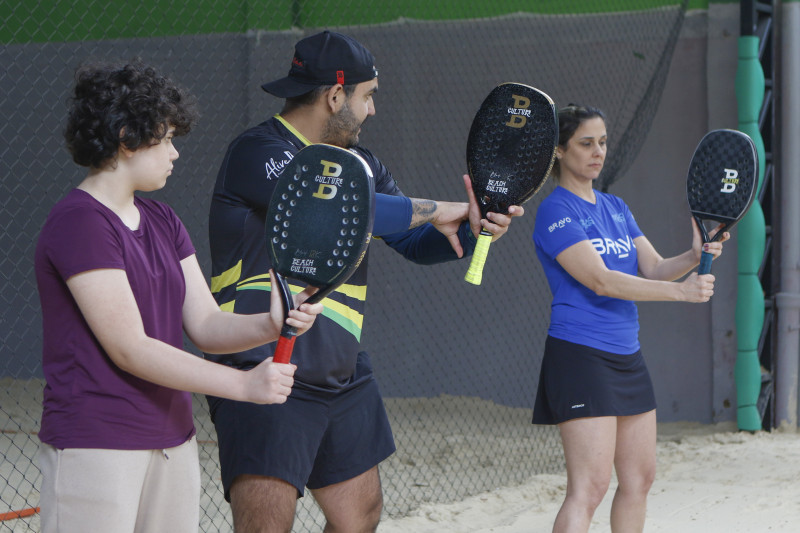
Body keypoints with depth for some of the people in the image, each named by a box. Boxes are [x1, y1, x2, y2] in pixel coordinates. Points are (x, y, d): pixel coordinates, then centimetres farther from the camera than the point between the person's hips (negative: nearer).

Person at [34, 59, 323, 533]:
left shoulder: (162, 222, 14)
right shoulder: (79, 223, -14)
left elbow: (207, 325, 7)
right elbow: (131, 351, -19)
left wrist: (272, 324, -13)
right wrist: (243, 384, -23)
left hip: (174, 443, 8)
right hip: (95, 451, -8)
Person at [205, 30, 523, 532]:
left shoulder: (360, 162, 15)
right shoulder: (257, 152, -13)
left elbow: (415, 242, 17)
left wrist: (471, 230, -5)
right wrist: (436, 210, -14)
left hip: (342, 377, 9)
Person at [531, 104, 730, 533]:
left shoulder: (615, 208, 15)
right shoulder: (555, 211, -11)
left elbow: (654, 269, 8)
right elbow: (601, 281, -21)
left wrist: (695, 256, -13)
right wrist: (681, 292, -25)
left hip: (627, 357, 9)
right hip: (581, 354, -9)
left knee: (639, 478, 11)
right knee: (588, 489, -15)